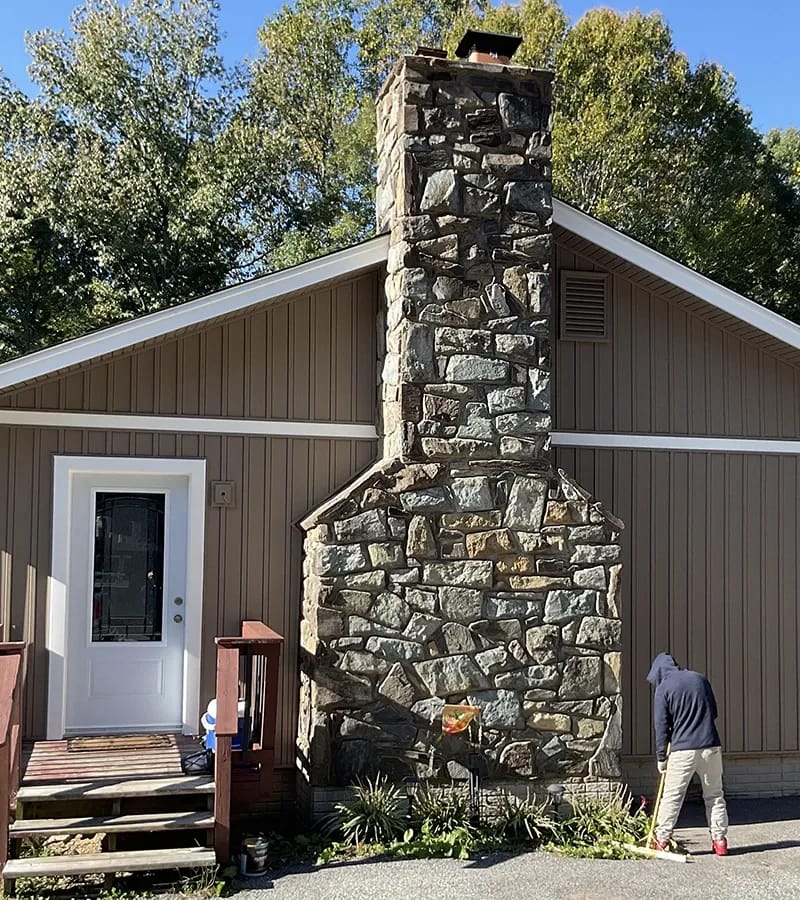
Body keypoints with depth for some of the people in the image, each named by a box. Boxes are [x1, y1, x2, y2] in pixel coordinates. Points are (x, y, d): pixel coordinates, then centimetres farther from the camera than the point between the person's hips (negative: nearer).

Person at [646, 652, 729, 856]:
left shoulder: (663, 688, -3)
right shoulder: (700, 679, 9)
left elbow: (661, 726, -3)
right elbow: (714, 712, 16)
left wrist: (661, 758, 4)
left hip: (683, 749, -3)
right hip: (711, 746, 3)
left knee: (672, 796, 4)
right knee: (715, 795, 12)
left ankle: (661, 840, 5)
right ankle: (719, 840, 11)